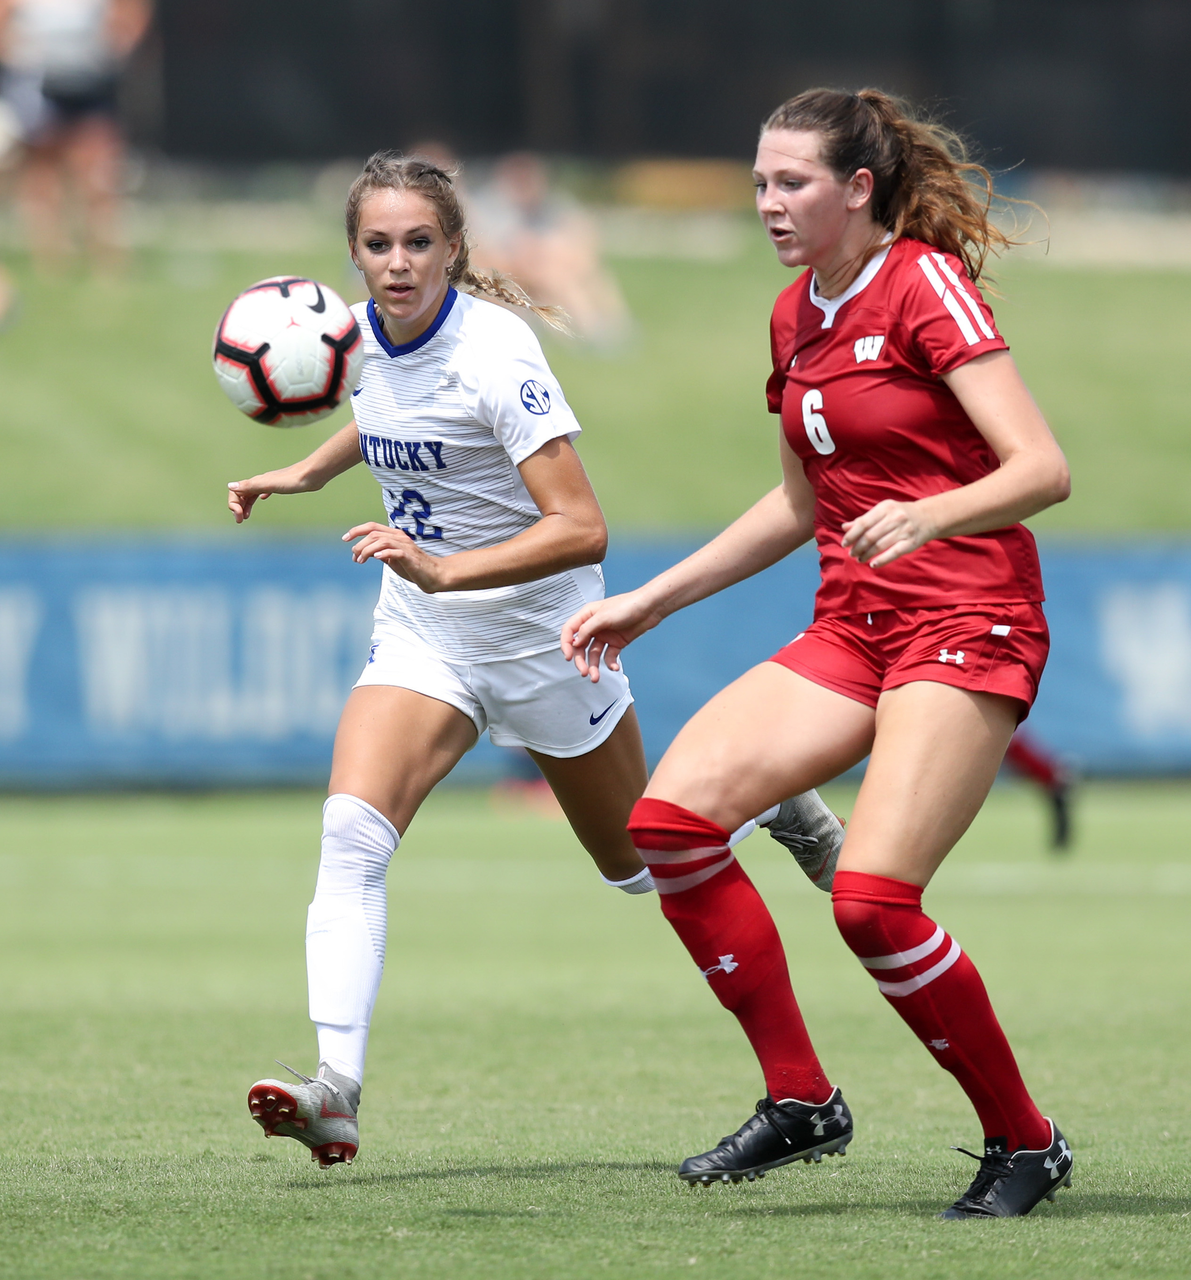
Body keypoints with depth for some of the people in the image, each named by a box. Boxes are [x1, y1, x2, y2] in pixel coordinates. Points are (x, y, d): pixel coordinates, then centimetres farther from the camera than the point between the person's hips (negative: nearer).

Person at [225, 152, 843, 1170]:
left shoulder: (492, 351, -26)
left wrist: (446, 570, -43)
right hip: (422, 633, 5)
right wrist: (304, 473, 13)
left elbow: (581, 529, -32)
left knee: (638, 863, 16)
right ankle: (336, 1090, -27)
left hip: (539, 629, -5)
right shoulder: (373, 327, -5)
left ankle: (775, 805, 47)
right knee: (352, 829, -21)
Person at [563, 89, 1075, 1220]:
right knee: (671, 815, -11)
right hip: (851, 629, 8)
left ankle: (1024, 1144, -2)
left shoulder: (925, 285, -11)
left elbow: (1043, 469, -19)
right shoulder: (796, 317, 13)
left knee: (872, 897, -22)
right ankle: (799, 1101, 0)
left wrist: (924, 518, -37)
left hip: (969, 628, -8)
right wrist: (650, 602, 23)